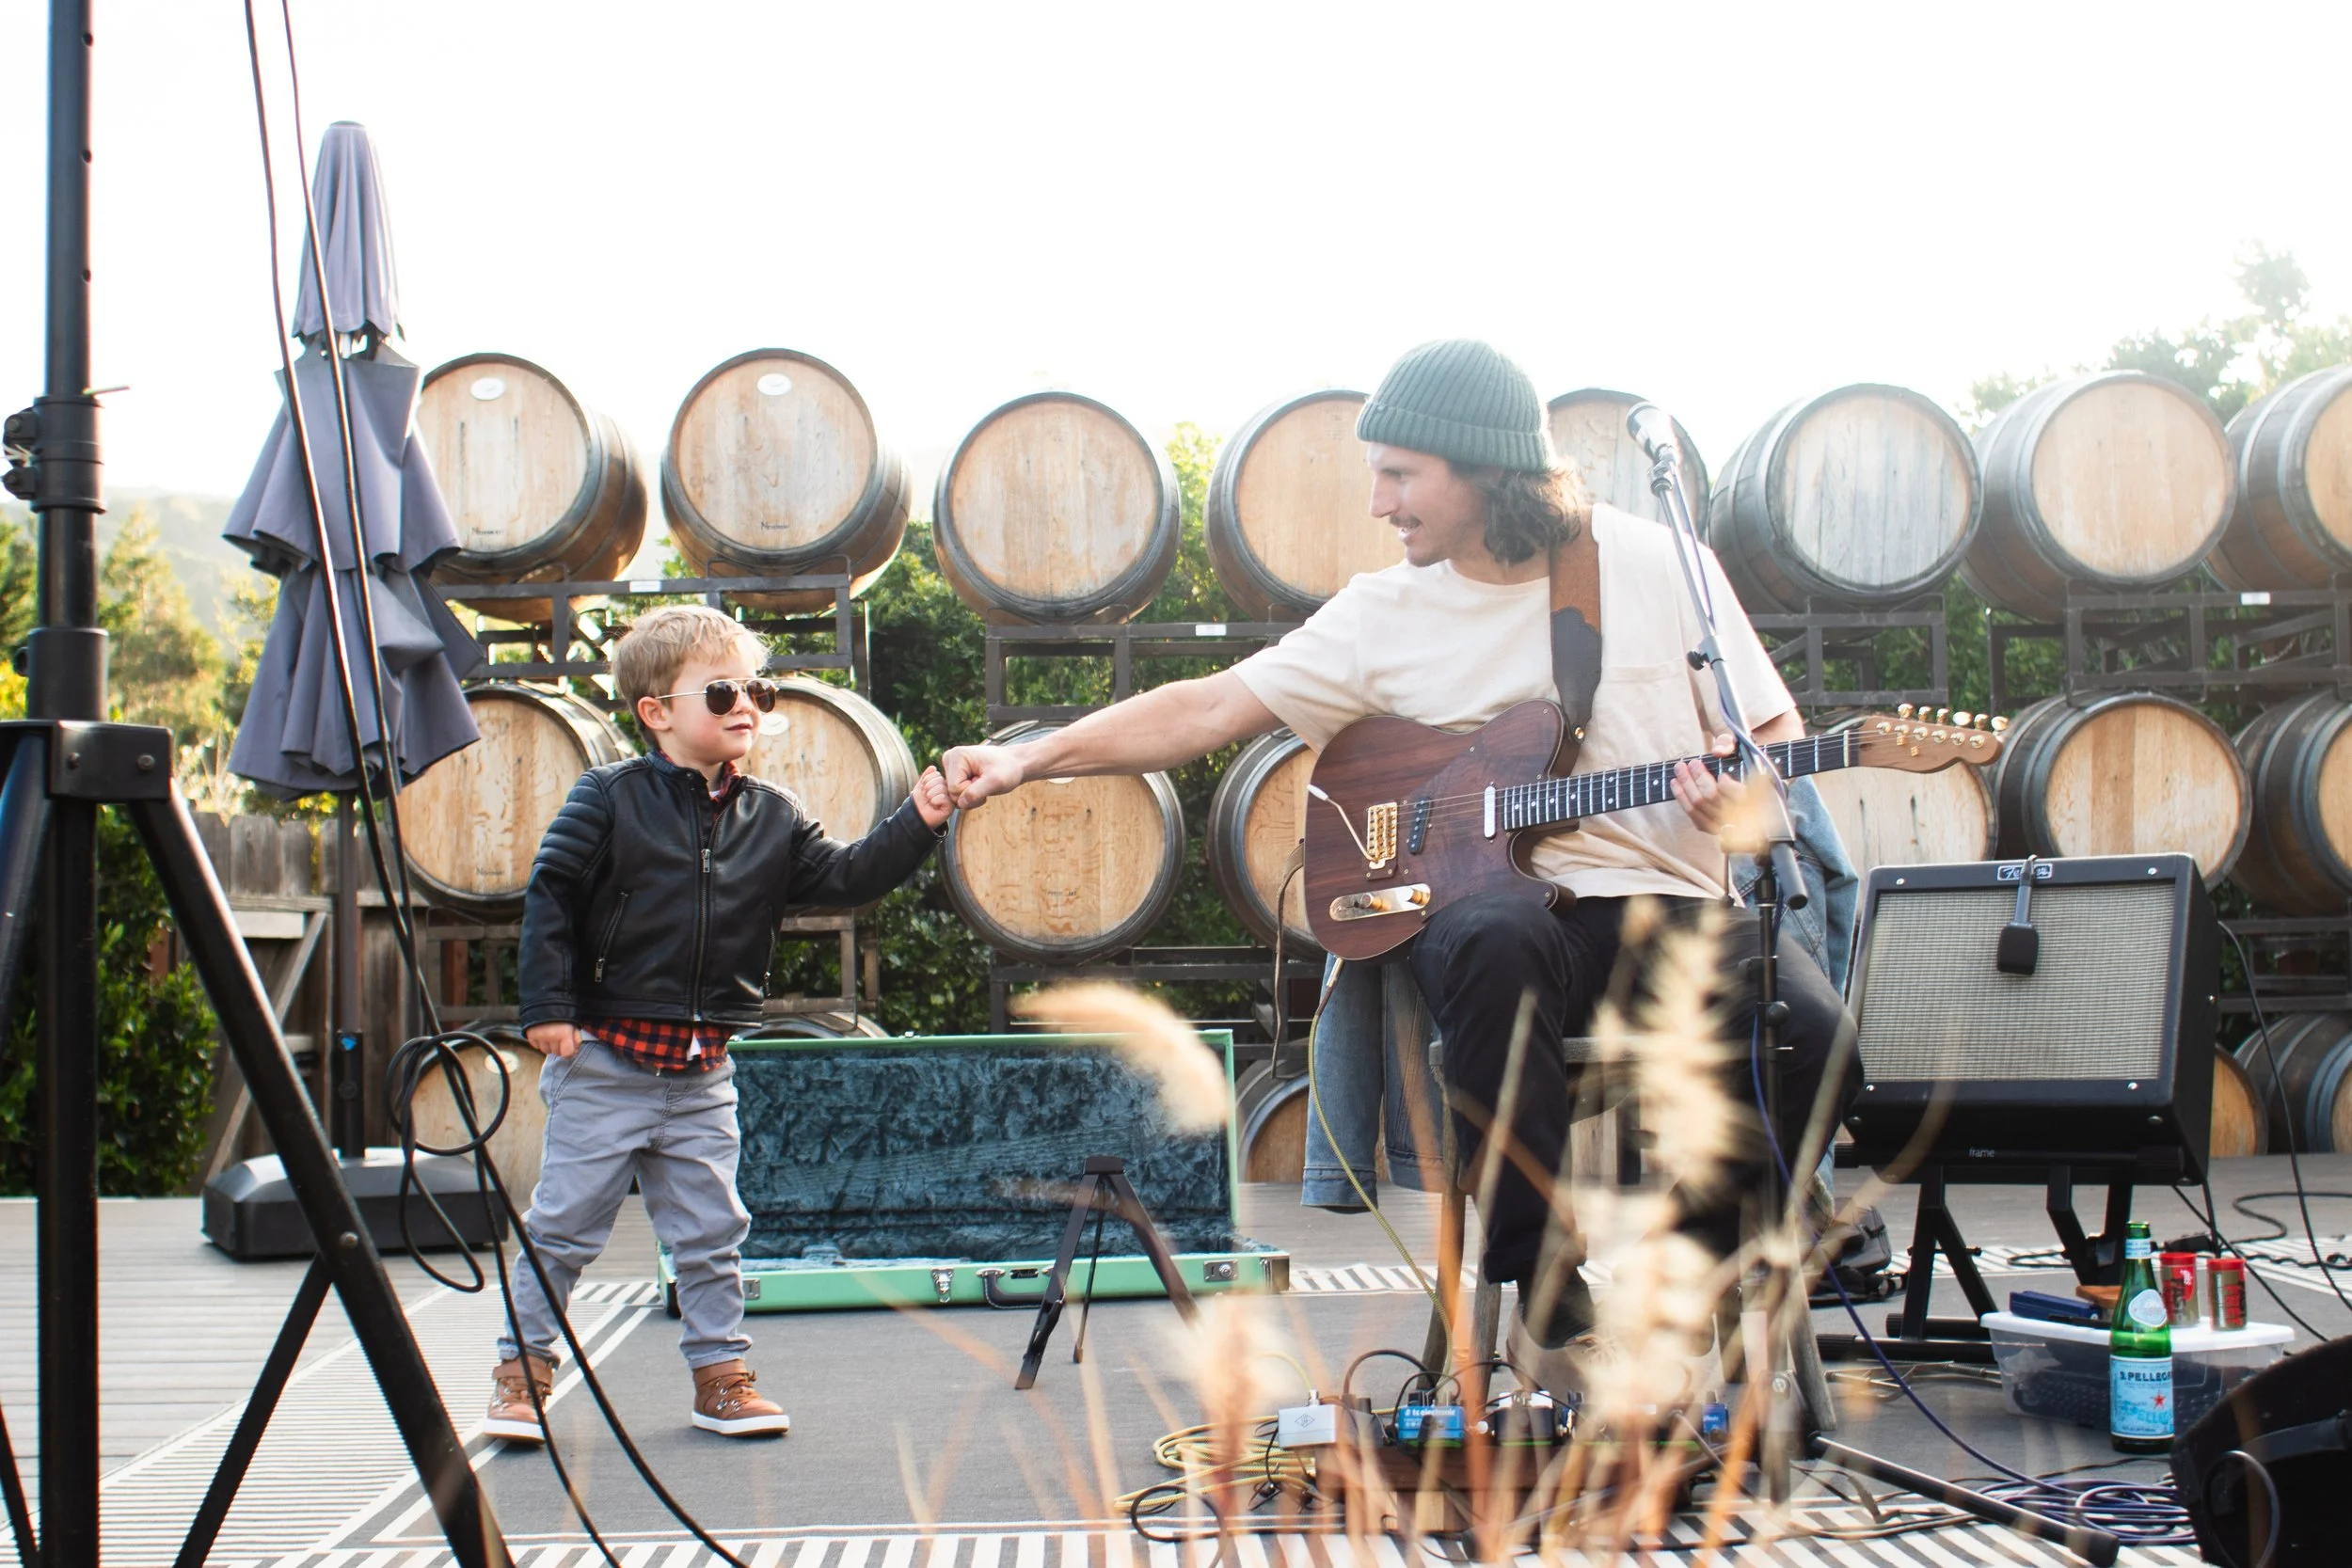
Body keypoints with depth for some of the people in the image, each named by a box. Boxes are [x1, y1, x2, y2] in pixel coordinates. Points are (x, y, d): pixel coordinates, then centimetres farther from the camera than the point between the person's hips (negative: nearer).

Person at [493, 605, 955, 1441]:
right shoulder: (610, 798, -7)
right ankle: (523, 1371, 15)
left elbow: (844, 878, -1)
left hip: (702, 1067, 4)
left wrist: (916, 825, -15)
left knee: (711, 1230, 8)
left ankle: (720, 1375, 19)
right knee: (564, 1224, 2)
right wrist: (547, 1006, -12)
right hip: (606, 1058, -4)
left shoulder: (772, 817, 5)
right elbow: (550, 896, -7)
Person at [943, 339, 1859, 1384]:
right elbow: (1211, 708, 3)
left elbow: (1777, 735, 9)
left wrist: (1737, 796, -14)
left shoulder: (1659, 566, 4)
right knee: (1494, 940, -38)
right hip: (1499, 901, 0)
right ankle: (1546, 1292, -23)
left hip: (1671, 905, 0)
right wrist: (1029, 760, -8)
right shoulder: (1386, 616, 7)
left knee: (1813, 1038, -29)